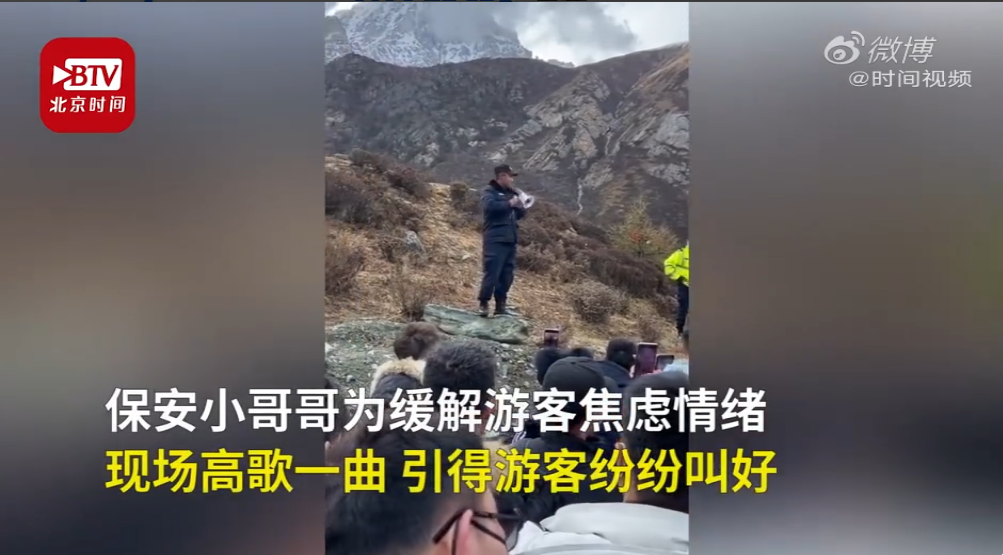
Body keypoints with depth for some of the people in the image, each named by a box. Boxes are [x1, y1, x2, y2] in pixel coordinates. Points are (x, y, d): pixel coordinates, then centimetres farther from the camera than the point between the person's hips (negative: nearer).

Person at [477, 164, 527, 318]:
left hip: (510, 239, 8)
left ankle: (501, 305, 16)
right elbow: (489, 206, -23)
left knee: (507, 275, 9)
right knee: (492, 273, -10)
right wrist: (509, 204, -16)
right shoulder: (490, 191, -2)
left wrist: (519, 206, -2)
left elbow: (521, 213, 19)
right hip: (495, 240, -8)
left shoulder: (512, 193, 20)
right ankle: (483, 304, -1)